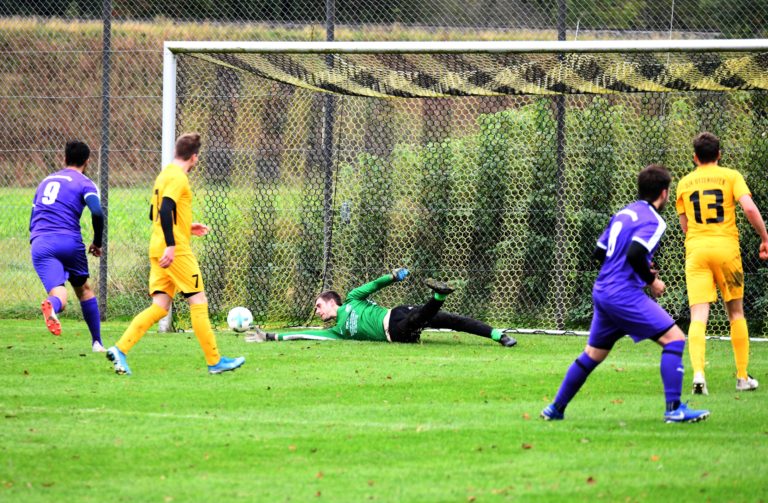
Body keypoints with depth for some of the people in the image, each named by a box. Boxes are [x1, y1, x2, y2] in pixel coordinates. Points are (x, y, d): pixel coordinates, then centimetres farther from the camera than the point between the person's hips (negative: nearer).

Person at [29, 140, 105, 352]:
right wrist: (97, 243, 4)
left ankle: (52, 306, -52)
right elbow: (97, 213, -10)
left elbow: (32, 221, 28)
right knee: (84, 289, 22)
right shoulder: (84, 183, 8)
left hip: (40, 245, 2)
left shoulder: (46, 181, 24)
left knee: (59, 294, -14)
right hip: (70, 243, -2)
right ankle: (97, 342, 23)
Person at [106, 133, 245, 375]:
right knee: (199, 302, -1)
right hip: (176, 252, -9)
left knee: (160, 306, 4)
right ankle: (215, 361, 3)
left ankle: (120, 349, -8)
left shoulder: (165, 175, 17)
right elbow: (165, 210, -25)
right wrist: (170, 245, -28)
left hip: (158, 252, 9)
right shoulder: (178, 178, -11)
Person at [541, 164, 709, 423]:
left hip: (602, 292, 9)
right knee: (674, 338, -7)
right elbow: (635, 254, -24)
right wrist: (651, 280, -8)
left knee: (592, 354, 20)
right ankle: (674, 409, -14)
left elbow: (600, 252, 20)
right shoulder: (653, 221, -10)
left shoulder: (624, 213, 16)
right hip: (624, 294, -9)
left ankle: (556, 408, 25)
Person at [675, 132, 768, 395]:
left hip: (696, 251, 1)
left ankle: (698, 373, -27)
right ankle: (743, 377, 18)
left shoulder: (684, 183, 10)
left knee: (698, 316, -6)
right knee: (736, 312, 16)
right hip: (726, 247, -1)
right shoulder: (731, 176, 2)